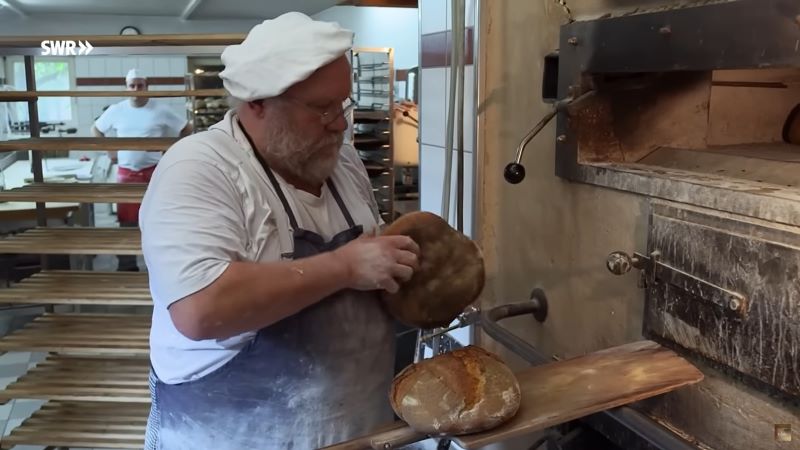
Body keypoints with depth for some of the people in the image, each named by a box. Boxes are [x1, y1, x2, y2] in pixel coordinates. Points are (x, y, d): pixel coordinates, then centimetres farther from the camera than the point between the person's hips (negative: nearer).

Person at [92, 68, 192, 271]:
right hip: (125, 173, 2)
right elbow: (96, 129, 18)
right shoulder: (116, 110, 3)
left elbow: (187, 128, 4)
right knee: (127, 221, 6)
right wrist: (109, 150, 7)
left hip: (154, 171, -2)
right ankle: (126, 264, 16)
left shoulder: (161, 110, -4)